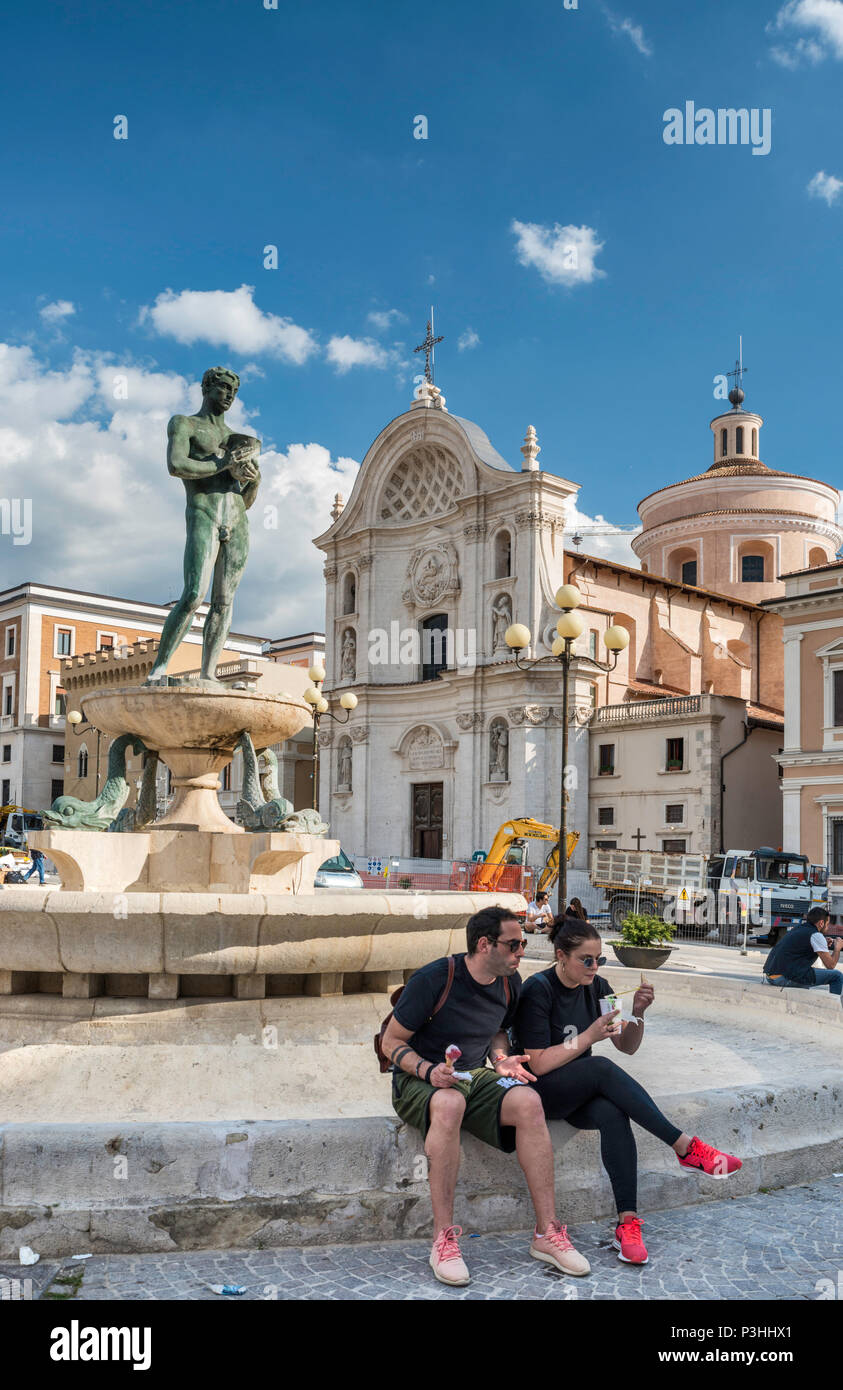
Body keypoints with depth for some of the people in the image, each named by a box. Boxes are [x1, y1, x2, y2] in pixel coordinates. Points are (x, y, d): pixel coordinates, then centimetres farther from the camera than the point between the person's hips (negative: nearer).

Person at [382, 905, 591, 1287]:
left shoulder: (510, 983, 3)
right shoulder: (434, 979, -16)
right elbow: (391, 1043, -10)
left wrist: (502, 1059, 1)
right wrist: (428, 1070, -27)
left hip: (476, 1076, 5)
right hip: (419, 1080, -5)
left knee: (528, 1101, -26)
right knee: (449, 1104, -40)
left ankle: (546, 1232, -19)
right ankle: (443, 1238, -31)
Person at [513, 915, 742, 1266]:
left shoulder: (596, 987, 5)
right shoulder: (538, 990, -14)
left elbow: (628, 1047, 8)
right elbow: (538, 1064, -17)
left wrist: (638, 1012, -12)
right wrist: (590, 1036, -23)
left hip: (584, 1092, 5)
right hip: (543, 1093, -5)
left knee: (612, 1114, -32)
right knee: (602, 1068, -34)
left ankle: (627, 1222, -32)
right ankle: (685, 1147, -28)